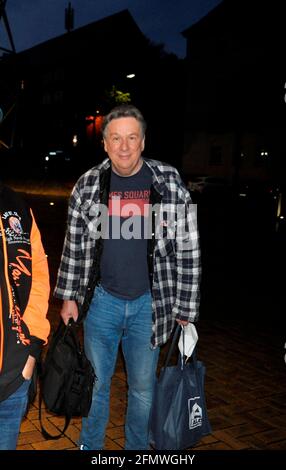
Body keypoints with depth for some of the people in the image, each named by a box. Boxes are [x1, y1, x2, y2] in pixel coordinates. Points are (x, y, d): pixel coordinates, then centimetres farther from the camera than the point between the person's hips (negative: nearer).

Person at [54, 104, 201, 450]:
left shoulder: (169, 183, -8)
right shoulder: (88, 184, -3)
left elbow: (188, 249, -5)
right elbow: (74, 245, 5)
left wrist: (186, 309, -4)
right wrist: (69, 297, 4)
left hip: (149, 303, -1)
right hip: (100, 300, 1)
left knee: (143, 387, 15)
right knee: (95, 383, 15)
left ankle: (137, 449, 38)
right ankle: (90, 447, 38)